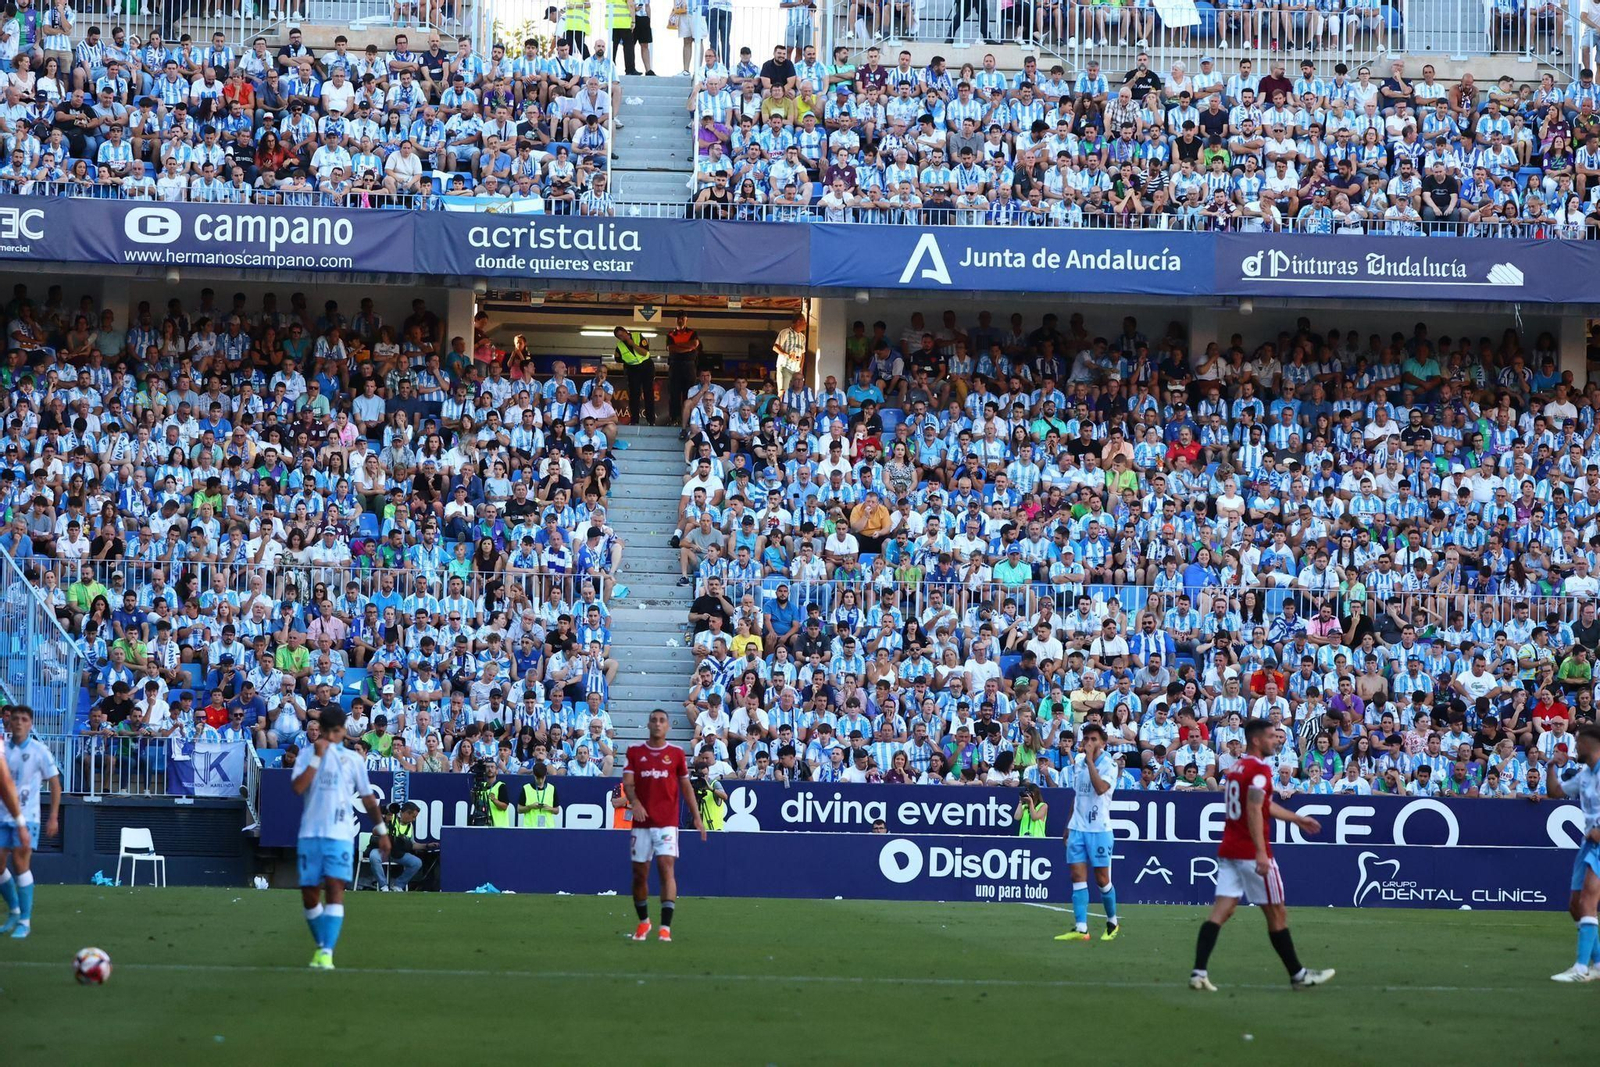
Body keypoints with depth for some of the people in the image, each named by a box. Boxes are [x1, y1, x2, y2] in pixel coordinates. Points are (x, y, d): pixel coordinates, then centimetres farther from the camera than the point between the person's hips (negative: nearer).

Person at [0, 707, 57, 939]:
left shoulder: (39, 751, -3)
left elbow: (55, 784, 2)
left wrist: (54, 817, -4)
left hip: (26, 817, -4)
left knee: (20, 863, -11)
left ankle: (24, 920, -4)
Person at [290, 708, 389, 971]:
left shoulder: (353, 759, 7)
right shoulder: (306, 755, 6)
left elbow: (367, 798, 16)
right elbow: (298, 787, -11)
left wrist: (381, 830, 18)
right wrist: (317, 757, -12)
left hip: (340, 834, -1)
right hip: (309, 833, 1)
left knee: (334, 888, -16)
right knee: (309, 894, 3)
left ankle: (327, 953, -21)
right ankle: (321, 946, 23)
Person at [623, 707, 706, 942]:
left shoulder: (676, 753, 6)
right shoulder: (635, 752, 6)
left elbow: (686, 786, 12)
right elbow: (628, 782, -3)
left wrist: (696, 816, 7)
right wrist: (635, 802, -22)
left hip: (667, 823, -2)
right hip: (642, 822, 2)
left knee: (667, 867, -15)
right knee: (639, 872, 6)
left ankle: (666, 927, -20)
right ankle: (643, 921, 27)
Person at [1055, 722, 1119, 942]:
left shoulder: (1109, 765, -7)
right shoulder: (1078, 764, 12)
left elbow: (1101, 788, -25)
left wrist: (1090, 759, -21)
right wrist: (1069, 825, 23)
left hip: (1099, 829, -5)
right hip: (1077, 828, 5)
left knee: (1102, 878, 0)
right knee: (1078, 876, -3)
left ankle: (1112, 922, 20)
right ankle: (1080, 929, -7)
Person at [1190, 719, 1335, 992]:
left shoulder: (1236, 768, 17)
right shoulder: (1259, 770, -12)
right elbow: (1254, 811, -23)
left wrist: (1296, 818, 39)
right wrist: (1261, 853, -29)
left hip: (1228, 851, 8)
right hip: (1251, 852, -8)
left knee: (1222, 910, 1)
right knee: (1277, 913, 4)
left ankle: (1198, 972, -11)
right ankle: (1298, 975, 14)